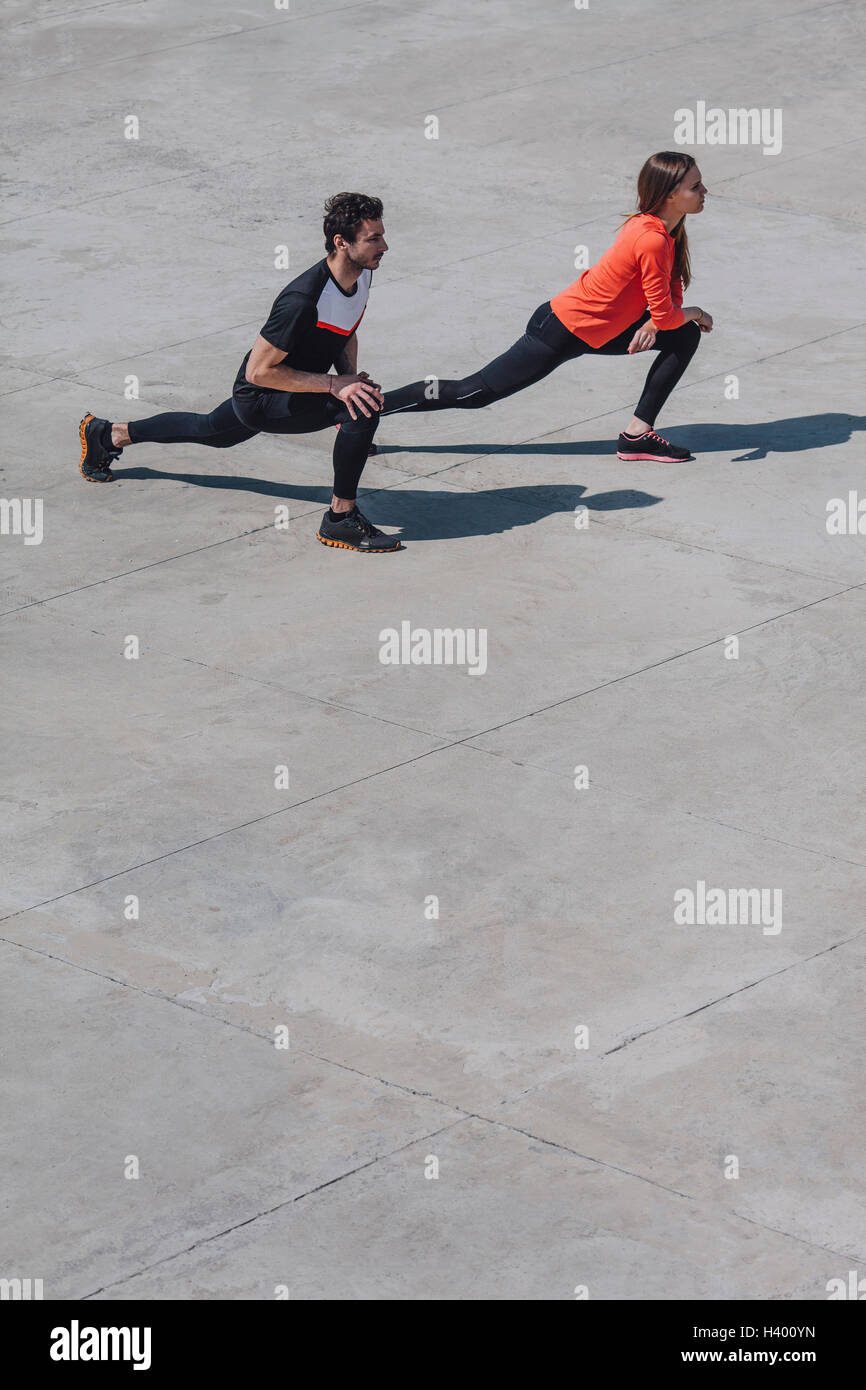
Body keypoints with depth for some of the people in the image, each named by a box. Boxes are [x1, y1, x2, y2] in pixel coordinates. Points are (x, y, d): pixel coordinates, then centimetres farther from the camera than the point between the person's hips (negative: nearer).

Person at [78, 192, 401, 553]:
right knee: (366, 409, -27)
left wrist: (351, 380, -6)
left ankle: (108, 434, 51)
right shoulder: (302, 300, -35)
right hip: (259, 399, -9)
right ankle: (341, 519, -14)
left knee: (212, 432, 32)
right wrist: (333, 384, -31)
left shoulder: (362, 273, -9)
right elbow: (258, 370, -28)